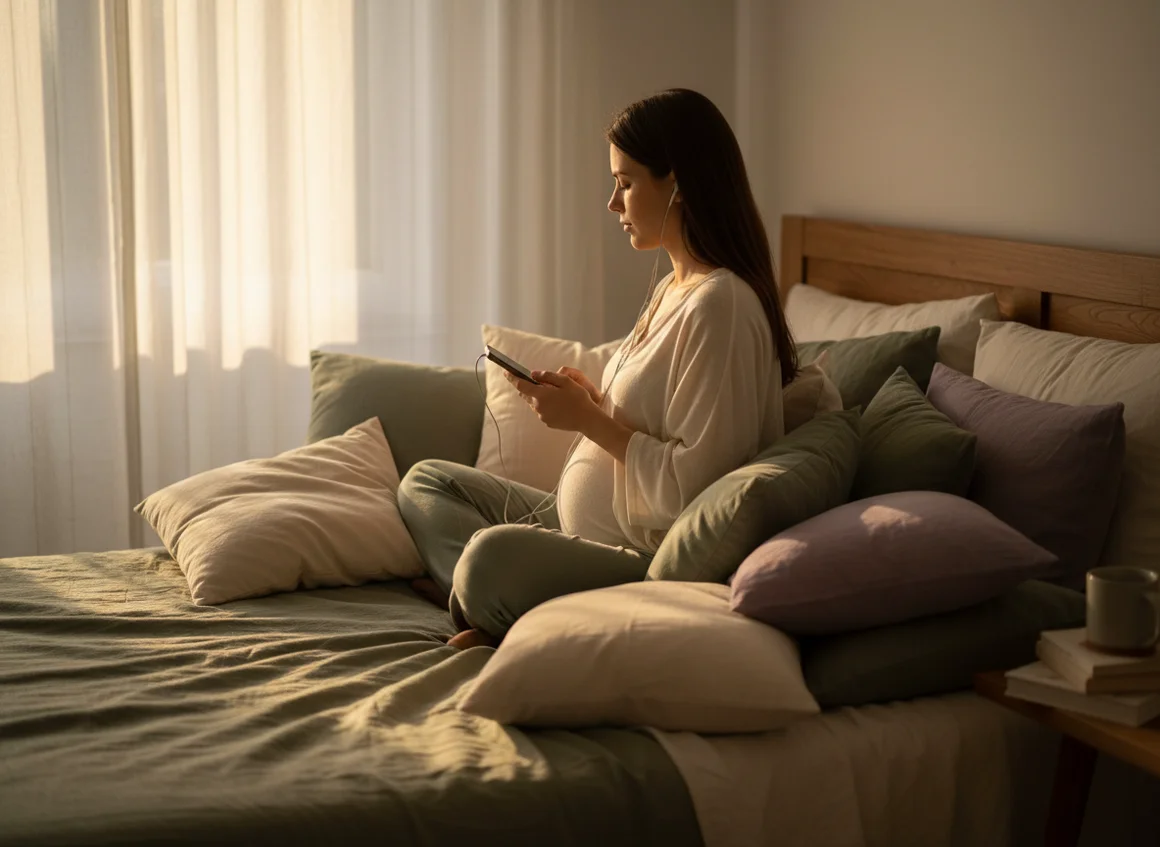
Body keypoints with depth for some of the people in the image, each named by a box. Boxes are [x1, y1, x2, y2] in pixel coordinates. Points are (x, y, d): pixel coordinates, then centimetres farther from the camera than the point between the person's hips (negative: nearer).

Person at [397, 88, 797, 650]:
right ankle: (499, 607, -11)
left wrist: (590, 420, -13)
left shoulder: (721, 306, -19)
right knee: (425, 482, 13)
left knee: (491, 553, -38)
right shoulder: (673, 288, 13)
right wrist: (589, 399, 3)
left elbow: (692, 485, -23)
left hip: (656, 562, -12)